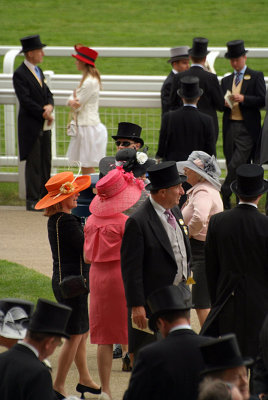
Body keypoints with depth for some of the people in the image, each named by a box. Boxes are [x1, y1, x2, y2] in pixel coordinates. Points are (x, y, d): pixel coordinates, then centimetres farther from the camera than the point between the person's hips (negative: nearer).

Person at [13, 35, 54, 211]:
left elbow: (48, 93, 16)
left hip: (44, 127, 8)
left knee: (46, 163, 9)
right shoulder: (20, 74, -12)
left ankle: (45, 197, 15)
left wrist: (50, 106, -6)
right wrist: (44, 114, -15)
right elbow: (26, 101, -19)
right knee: (33, 164, -4)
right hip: (31, 127, -8)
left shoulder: (39, 71, 15)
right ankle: (33, 200, 0)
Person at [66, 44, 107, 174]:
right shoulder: (86, 79, 15)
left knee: (88, 168, -7)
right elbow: (71, 100, 13)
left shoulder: (90, 82, -18)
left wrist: (74, 101, 6)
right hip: (83, 126, 10)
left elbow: (78, 106, -15)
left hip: (89, 128, -10)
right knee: (84, 168, 14)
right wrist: (72, 102, -9)